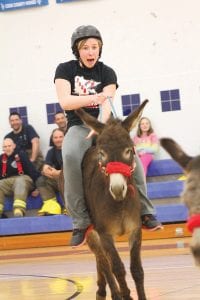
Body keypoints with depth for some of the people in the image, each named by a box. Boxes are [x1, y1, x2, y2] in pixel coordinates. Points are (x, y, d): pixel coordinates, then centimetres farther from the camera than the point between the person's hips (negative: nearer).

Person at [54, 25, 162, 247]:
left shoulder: (107, 73, 5)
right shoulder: (65, 70, 4)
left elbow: (107, 104, -12)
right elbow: (64, 101, -11)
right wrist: (93, 98, -26)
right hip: (78, 127, -1)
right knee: (70, 156, -36)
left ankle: (144, 210, -19)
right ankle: (81, 220, -30)